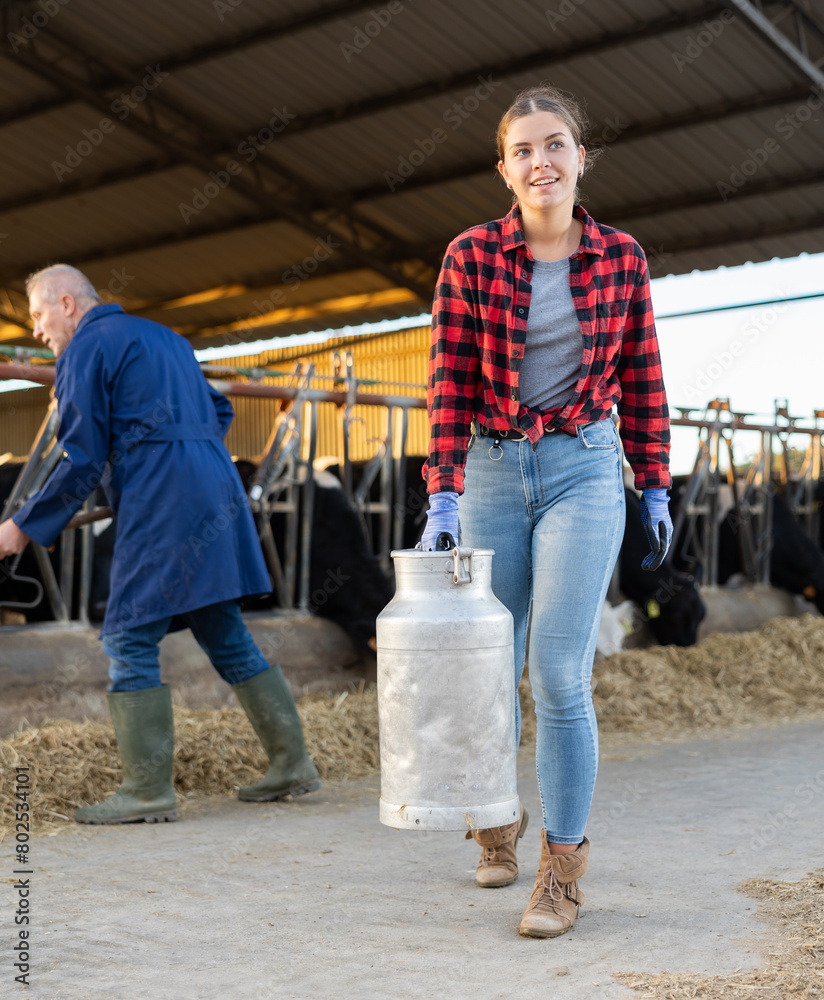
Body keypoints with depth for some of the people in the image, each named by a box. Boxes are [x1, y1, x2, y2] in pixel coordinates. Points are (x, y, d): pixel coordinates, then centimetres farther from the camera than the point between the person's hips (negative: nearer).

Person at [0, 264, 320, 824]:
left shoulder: (86, 349, -2)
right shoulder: (161, 336, 25)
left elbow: (83, 461, -8)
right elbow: (219, 411, 28)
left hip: (161, 505, -9)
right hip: (216, 492, 9)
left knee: (129, 640, -4)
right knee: (225, 635, 13)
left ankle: (148, 791, -4)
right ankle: (291, 763, 15)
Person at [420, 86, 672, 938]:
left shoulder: (621, 258, 2)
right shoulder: (471, 256, -2)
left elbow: (641, 383, 8)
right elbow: (450, 385, -5)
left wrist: (655, 490, 8)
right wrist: (442, 499, -13)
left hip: (583, 472, -1)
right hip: (493, 472, 1)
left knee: (560, 675, -11)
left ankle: (561, 869, 2)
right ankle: (496, 822, 36)